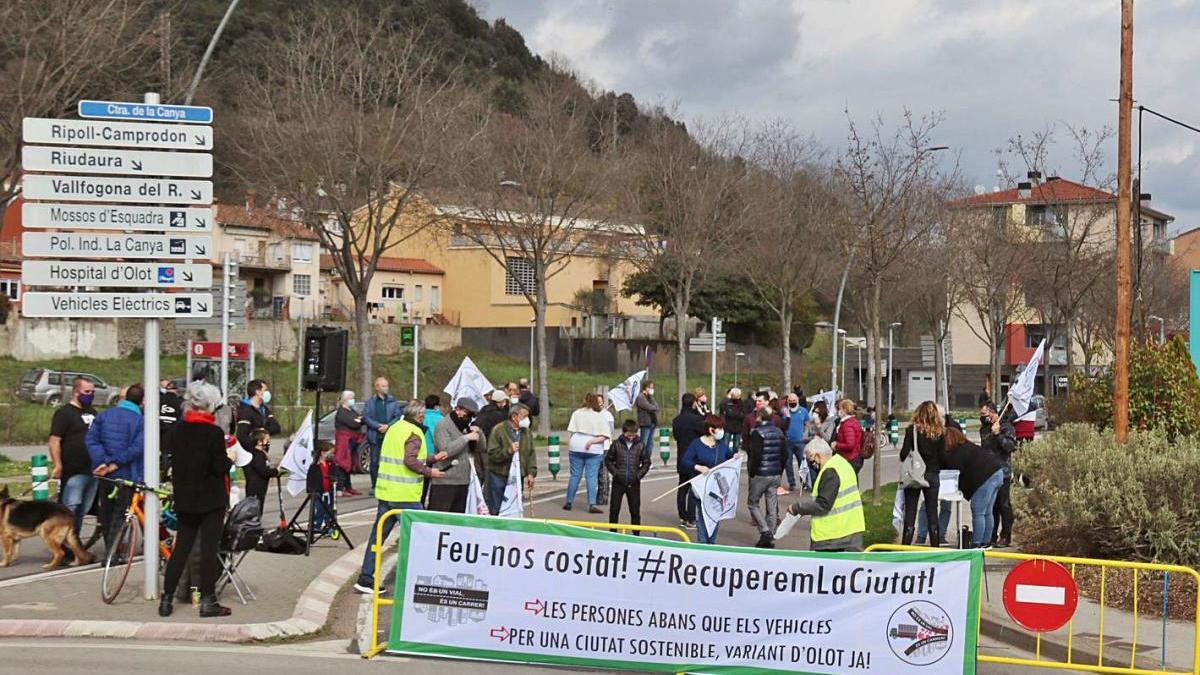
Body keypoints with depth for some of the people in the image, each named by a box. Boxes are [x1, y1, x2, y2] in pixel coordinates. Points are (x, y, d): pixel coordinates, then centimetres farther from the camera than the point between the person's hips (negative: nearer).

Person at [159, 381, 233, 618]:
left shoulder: (179, 430, 3)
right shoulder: (214, 433, -15)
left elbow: (175, 461, 11)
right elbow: (219, 468, -15)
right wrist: (230, 458, 4)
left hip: (184, 498, 5)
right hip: (211, 500, -5)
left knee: (181, 547, 11)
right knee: (209, 548, 0)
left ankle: (167, 599, 10)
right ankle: (207, 601, 2)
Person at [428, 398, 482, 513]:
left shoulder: (465, 426, 17)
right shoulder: (443, 425, -6)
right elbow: (445, 450, -21)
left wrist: (477, 433, 1)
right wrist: (466, 437, -16)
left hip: (463, 481, 8)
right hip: (445, 482, -8)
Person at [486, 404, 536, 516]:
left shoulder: (527, 432, 8)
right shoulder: (498, 430, -10)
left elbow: (531, 455, 12)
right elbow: (492, 454, -14)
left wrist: (531, 473, 2)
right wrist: (508, 451, -26)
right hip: (499, 476, -5)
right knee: (496, 510, -1)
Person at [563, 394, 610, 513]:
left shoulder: (577, 413, 3)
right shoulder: (600, 417, -3)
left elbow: (572, 430, 1)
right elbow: (605, 436, -10)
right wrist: (593, 441, -12)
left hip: (576, 447, 2)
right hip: (594, 450, -2)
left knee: (575, 475, 9)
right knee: (591, 477, 0)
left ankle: (569, 502, 12)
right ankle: (592, 504, -6)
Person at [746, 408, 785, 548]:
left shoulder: (757, 433, -12)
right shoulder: (779, 432, 8)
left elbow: (755, 455, -18)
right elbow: (785, 454, 11)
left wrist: (751, 472, -6)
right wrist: (780, 471, 16)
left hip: (761, 474, -6)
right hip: (776, 475, 6)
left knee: (753, 502, 7)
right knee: (772, 507, 9)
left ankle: (765, 531, -8)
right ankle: (770, 538, 11)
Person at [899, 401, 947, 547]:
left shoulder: (913, 429, -9)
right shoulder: (939, 432, -1)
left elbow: (904, 453, -12)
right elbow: (942, 455, -1)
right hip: (932, 475, 2)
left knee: (910, 511, 3)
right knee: (932, 511, 10)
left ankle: (906, 546, 1)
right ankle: (935, 546, 12)